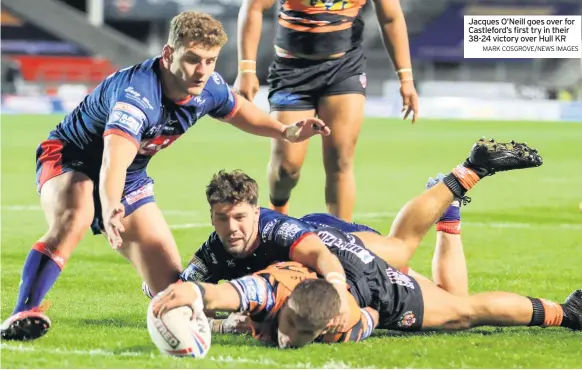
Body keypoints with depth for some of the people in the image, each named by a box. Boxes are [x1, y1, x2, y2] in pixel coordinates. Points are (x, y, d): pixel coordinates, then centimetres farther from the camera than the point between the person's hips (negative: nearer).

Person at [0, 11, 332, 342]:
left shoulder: (209, 88, -14)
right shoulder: (136, 94, -37)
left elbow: (235, 109, 14)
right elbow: (113, 163, -54)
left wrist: (286, 132, 4)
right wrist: (111, 208, -72)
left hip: (131, 178, 6)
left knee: (173, 287, 2)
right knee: (73, 221, -42)